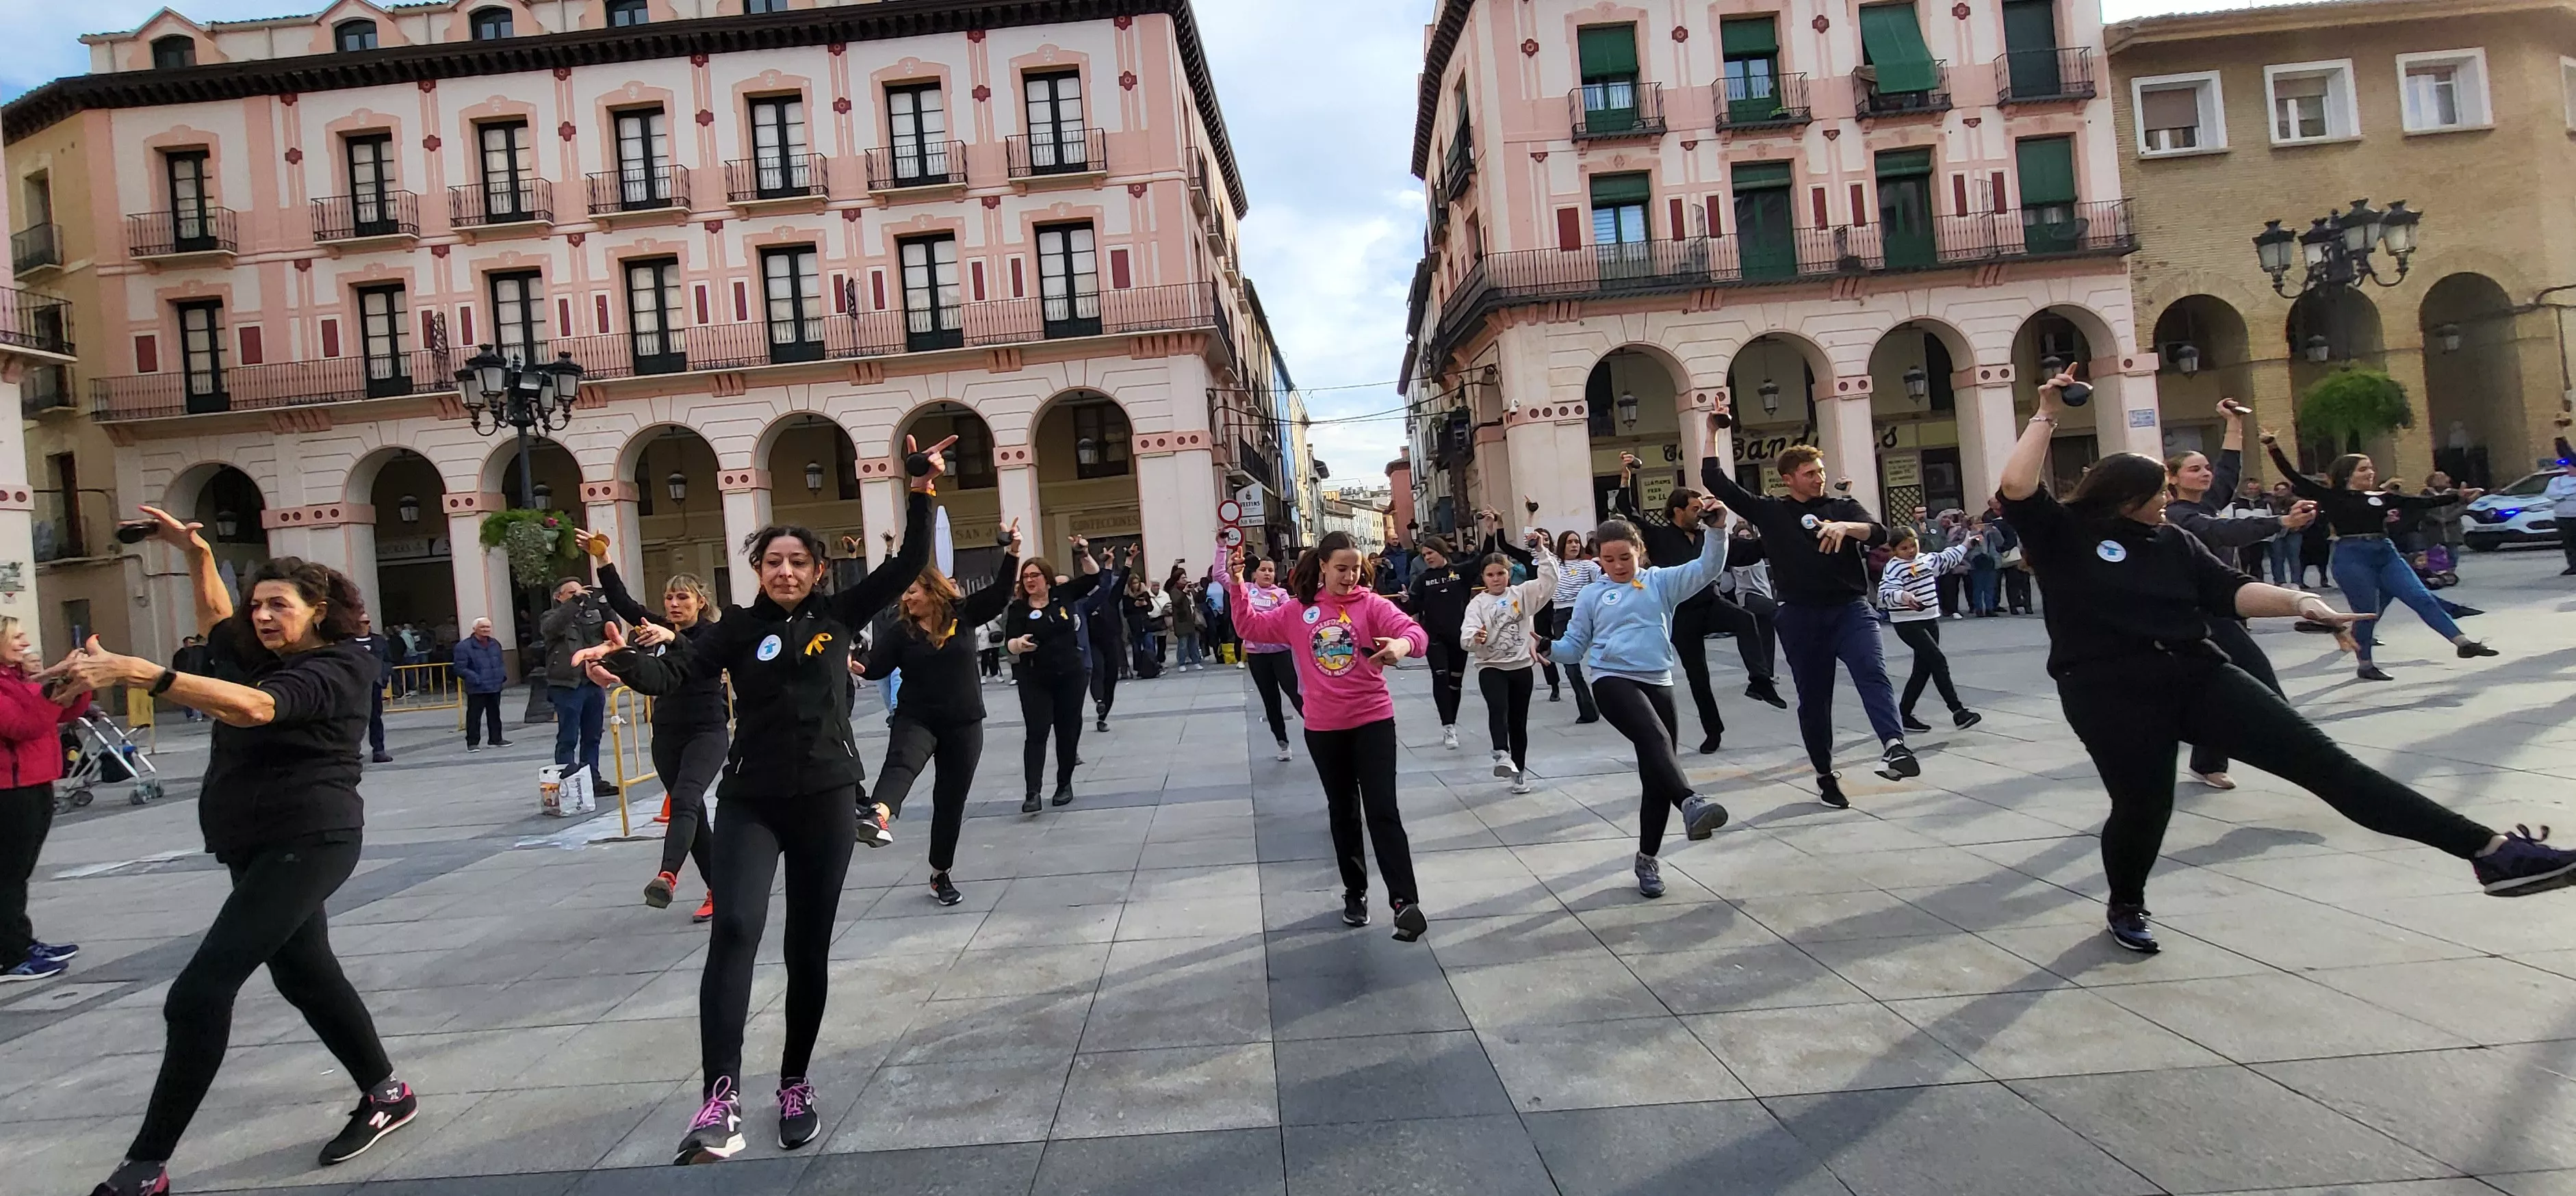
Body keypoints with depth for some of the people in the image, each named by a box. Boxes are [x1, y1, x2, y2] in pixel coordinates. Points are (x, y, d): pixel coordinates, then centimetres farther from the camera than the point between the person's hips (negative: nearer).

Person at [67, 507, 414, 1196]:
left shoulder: (336, 670, -16)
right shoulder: (261, 657, 10)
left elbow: (252, 708, -34)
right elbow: (215, 617, 29)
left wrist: (136, 671, -42)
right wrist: (195, 553, 13)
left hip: (308, 842, -10)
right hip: (257, 846, 10)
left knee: (200, 992, -14)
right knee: (304, 973, 18)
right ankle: (386, 1094, 32)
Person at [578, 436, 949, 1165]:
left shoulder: (839, 615, 3)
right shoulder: (738, 631, 0)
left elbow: (909, 565, -1)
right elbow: (671, 675, -12)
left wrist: (921, 493, -10)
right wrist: (623, 660, -32)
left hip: (826, 800, 1)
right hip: (750, 802, -1)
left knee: (808, 948, 9)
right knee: (735, 928, -22)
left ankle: (796, 1086, 26)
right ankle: (720, 1103, -23)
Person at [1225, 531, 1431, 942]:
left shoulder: (1371, 604, -6)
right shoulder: (1298, 609, 3)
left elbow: (1413, 630, -18)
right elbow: (1251, 626, 7)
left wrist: (1403, 644, -42)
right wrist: (1237, 585, -6)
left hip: (1372, 720, -3)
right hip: (1323, 727, 3)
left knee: (1382, 811, -8)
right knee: (1342, 812, 14)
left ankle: (1405, 901, -7)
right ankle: (1355, 892, 28)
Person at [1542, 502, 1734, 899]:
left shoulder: (1661, 581, 10)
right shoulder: (1592, 595, 9)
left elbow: (1707, 569, -1)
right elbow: (1576, 645, 12)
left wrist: (1719, 529, -15)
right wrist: (1550, 647, -8)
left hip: (1657, 684, 3)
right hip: (1612, 680, -3)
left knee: (1656, 775, 7)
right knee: (1654, 737, -34)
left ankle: (1649, 858, 20)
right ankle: (1690, 803, -53)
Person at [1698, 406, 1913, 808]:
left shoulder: (1842, 506, 10)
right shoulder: (1769, 511, 8)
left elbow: (1879, 534, -6)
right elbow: (1715, 481, 5)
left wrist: (1845, 527, -26)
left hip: (1850, 608, 0)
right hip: (1801, 616, 1)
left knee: (1872, 671, -26)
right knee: (1813, 699, 7)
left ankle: (1894, 745, -42)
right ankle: (1825, 775, 22)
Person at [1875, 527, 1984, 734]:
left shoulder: (1927, 559, 10)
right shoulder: (1894, 567, -14)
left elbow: (1946, 558, 32)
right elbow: (1886, 592, -29)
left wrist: (1967, 545, 37)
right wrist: (1903, 596, -48)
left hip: (1931, 620, 8)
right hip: (1908, 623, -8)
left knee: (1923, 669, 9)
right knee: (1939, 662, -15)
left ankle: (1904, 715, 17)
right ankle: (1958, 711, -12)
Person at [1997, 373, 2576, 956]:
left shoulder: (2171, 540, 16)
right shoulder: (2063, 535, -1)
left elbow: (2231, 592, 9)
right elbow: (2016, 487, -14)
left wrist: (2299, 601, -8)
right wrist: (2047, 415, -7)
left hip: (2195, 673, 5)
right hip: (2110, 694, -5)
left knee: (2317, 757, -2)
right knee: (2142, 806, -1)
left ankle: (2487, 849, -4)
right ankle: (2126, 907, 31)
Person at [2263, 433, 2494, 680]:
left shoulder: (2381, 498, 15)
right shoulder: (2330, 497, 1)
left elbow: (2422, 503, 17)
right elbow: (2293, 476, -5)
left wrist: (2459, 496, 11)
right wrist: (2273, 447, -13)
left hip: (2386, 554, 5)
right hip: (2351, 557, -5)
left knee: (2422, 597, -3)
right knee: (2366, 611, -2)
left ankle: (2464, 643, -1)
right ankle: (2366, 666, 11)